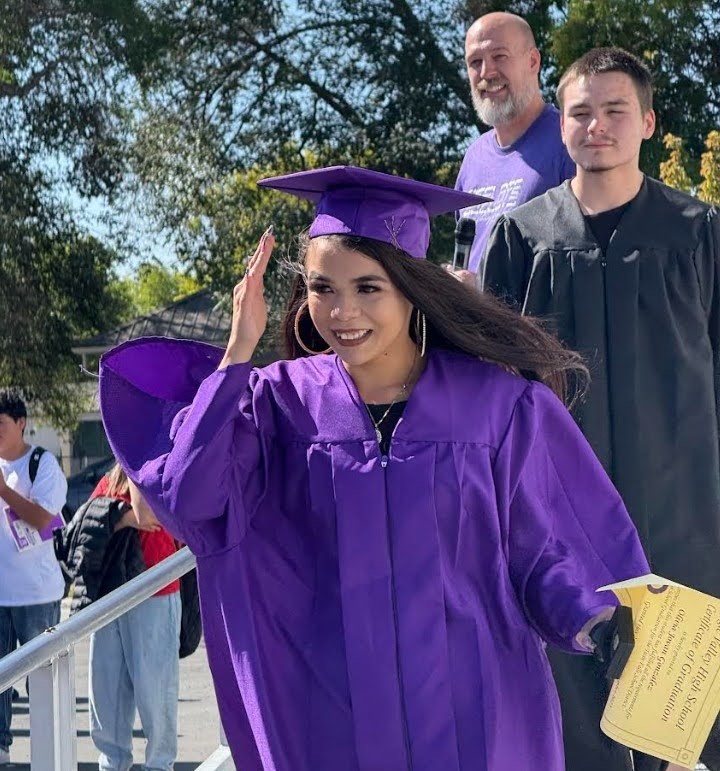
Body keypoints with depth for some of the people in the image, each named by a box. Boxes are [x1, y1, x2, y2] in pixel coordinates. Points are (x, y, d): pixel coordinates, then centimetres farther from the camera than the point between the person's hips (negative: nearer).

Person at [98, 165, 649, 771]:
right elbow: (188, 498, -15)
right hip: (336, 717, 1)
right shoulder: (281, 402, -2)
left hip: (476, 712, -1)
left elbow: (543, 547, -4)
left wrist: (607, 622, -22)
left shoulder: (500, 403, -6)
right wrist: (238, 351, -15)